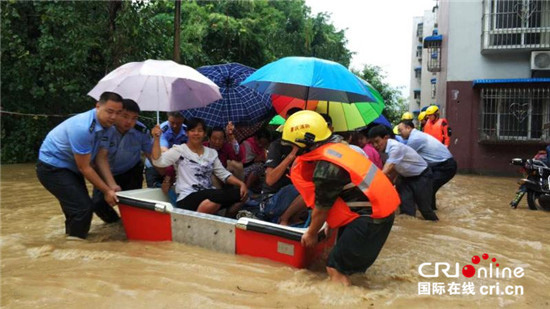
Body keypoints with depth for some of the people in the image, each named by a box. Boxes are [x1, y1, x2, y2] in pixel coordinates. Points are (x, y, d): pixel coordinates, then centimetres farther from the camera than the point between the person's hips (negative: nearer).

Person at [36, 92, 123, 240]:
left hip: (70, 167, 9)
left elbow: (101, 157, -2)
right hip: (52, 167, -9)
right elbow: (84, 167, -24)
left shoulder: (107, 126, -6)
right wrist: (106, 191, -18)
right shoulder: (82, 128, -33)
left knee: (79, 205, 19)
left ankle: (73, 237, 39)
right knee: (83, 206, -16)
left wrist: (112, 185, -10)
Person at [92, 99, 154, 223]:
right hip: (108, 173, 0)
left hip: (132, 172, 1)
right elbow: (101, 157, -37)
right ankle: (116, 223, 24)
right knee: (98, 203, -9)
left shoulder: (142, 131, -20)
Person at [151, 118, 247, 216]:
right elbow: (158, 161, -10)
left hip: (210, 196, 5)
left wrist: (241, 183, -1)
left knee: (240, 193, -18)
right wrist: (156, 138, -20)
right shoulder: (179, 150, 3)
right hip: (188, 199, -5)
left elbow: (223, 174, 15)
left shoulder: (212, 153, 17)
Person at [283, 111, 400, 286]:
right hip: (378, 208, 10)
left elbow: (321, 209, -8)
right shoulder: (334, 148, 4)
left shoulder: (326, 169, -22)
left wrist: (311, 234, 9)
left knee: (335, 267, -7)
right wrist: (329, 223, 21)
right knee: (343, 263, 20)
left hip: (371, 217, -10)